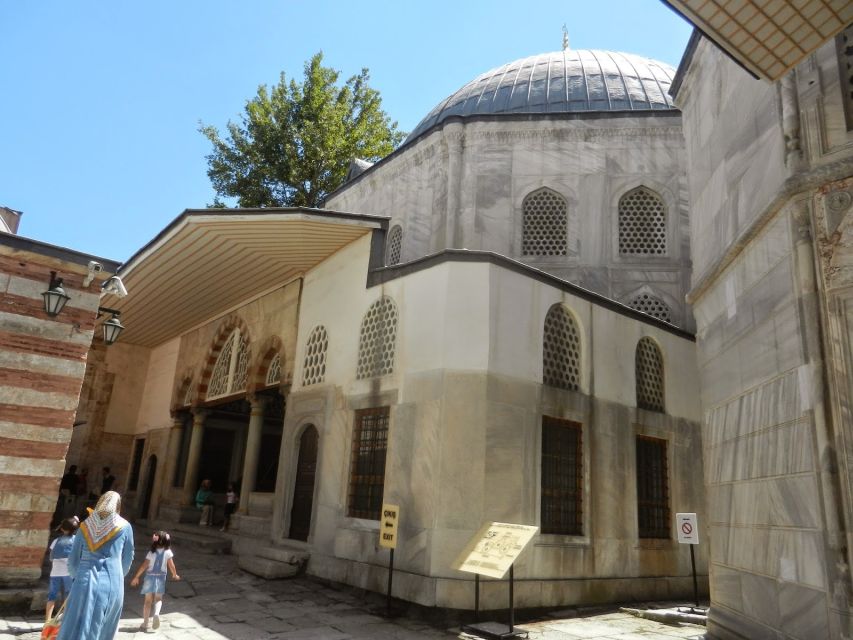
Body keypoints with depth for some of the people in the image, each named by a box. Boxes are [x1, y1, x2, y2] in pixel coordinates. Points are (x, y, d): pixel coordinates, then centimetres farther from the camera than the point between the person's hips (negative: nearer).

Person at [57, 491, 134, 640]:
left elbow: (73, 561, 12)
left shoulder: (85, 526, 8)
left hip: (86, 583, 1)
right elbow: (127, 560, 11)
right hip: (112, 586, -1)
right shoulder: (125, 527, 4)